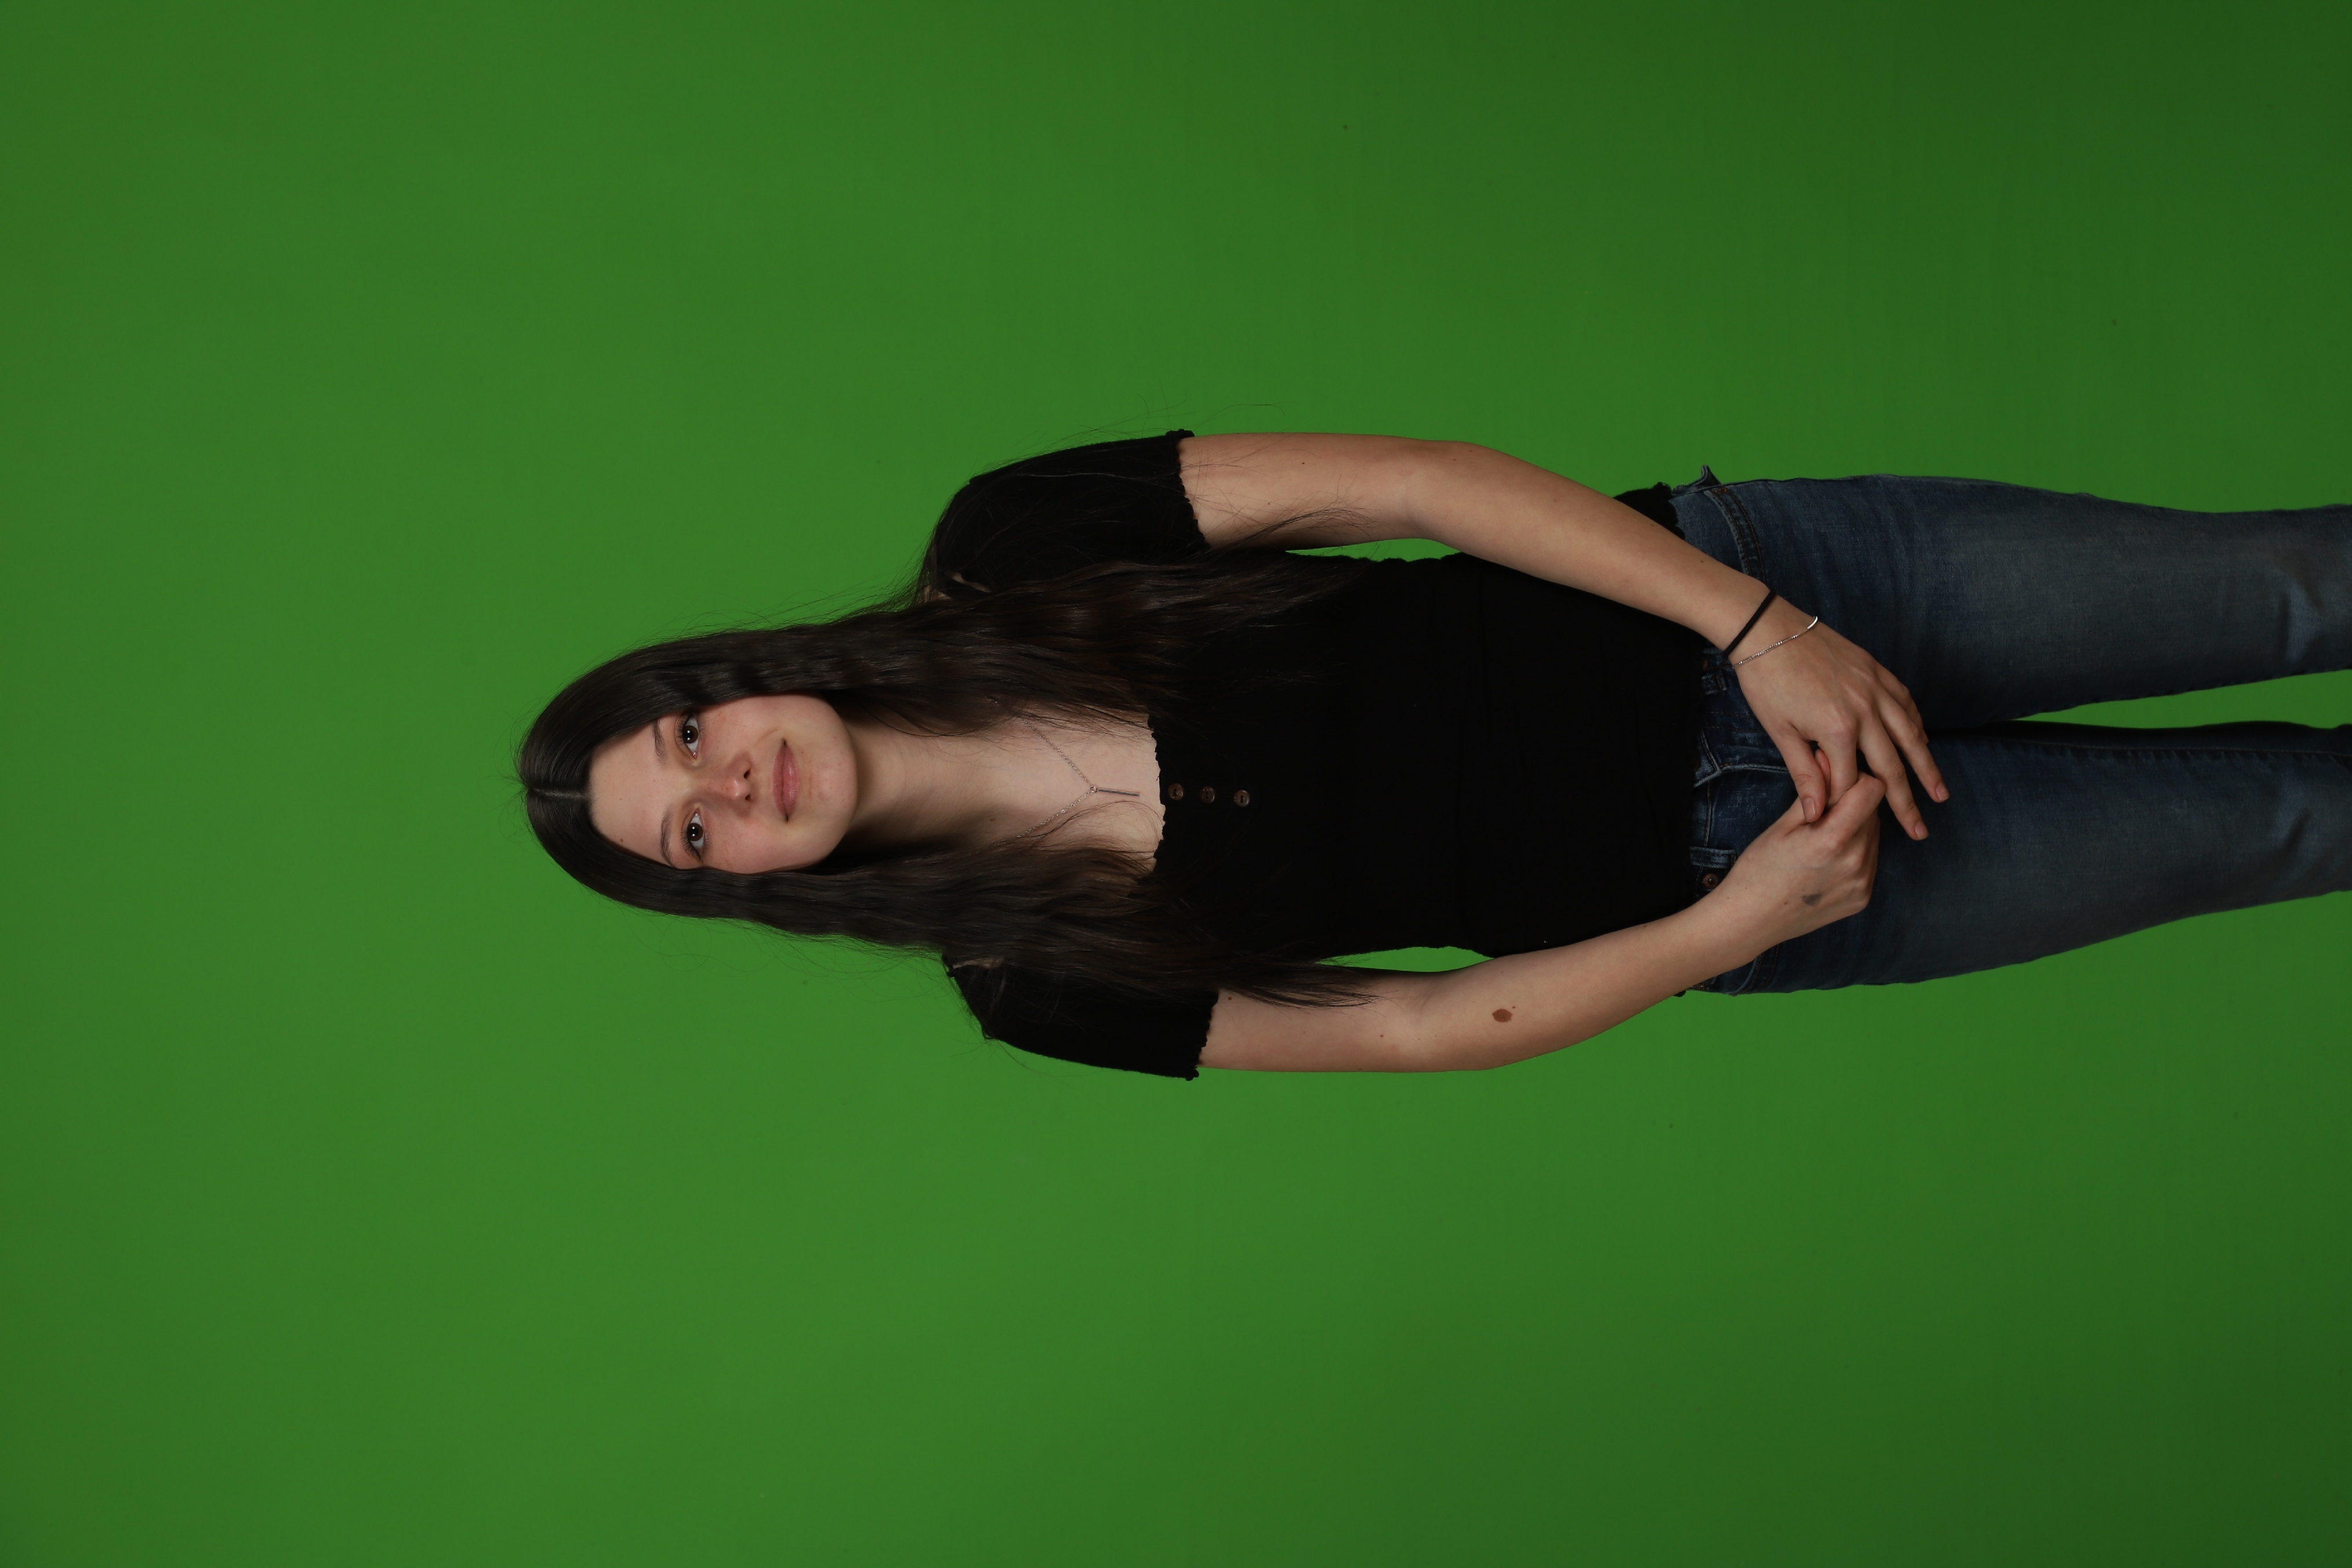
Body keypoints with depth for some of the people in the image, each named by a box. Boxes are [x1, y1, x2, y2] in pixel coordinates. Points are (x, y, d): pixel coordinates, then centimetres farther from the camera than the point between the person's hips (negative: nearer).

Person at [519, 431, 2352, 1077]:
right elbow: (1421, 1027, -5)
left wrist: (1756, 625, -21)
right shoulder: (1041, 984, -7)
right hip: (1703, 875, -1)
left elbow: (1416, 477, -13)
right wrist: (1742, 922, -17)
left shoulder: (1013, 540, -11)